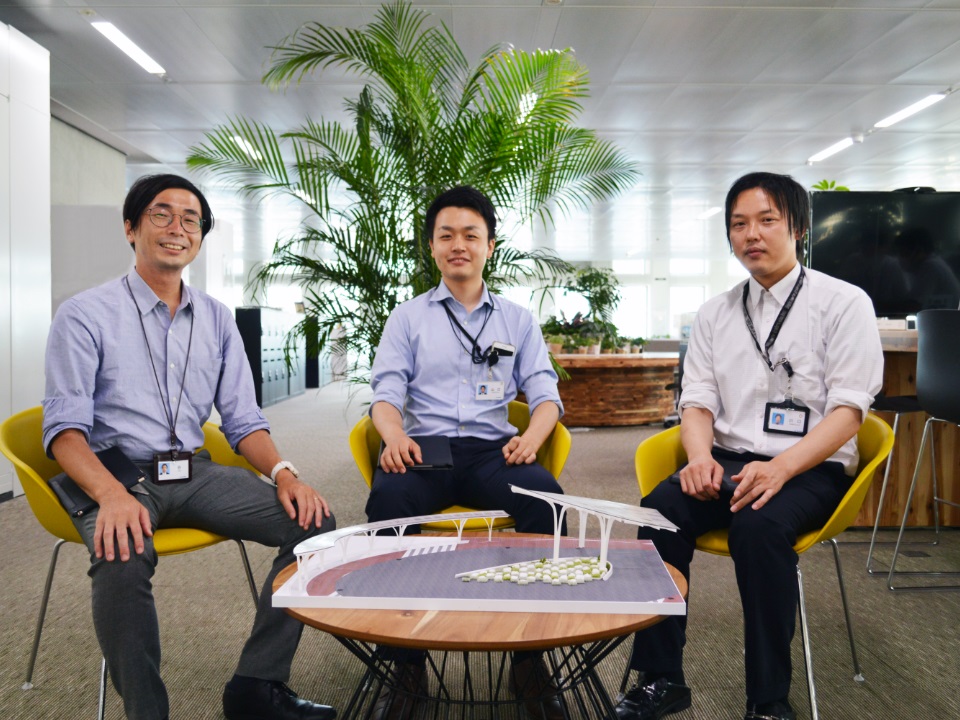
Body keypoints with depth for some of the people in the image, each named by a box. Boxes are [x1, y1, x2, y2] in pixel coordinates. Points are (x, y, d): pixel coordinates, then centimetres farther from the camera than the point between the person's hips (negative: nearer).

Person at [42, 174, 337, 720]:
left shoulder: (217, 320, 13)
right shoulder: (85, 316, 0)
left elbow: (243, 421, 11)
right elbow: (65, 427, -8)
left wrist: (283, 472, -11)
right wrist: (112, 494, -28)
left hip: (197, 472, 4)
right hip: (117, 474, -4)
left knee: (314, 522, -17)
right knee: (123, 561, -37)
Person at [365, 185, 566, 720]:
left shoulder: (518, 320, 19)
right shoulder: (408, 318, 16)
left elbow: (544, 392, 10)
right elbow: (386, 392, 6)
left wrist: (532, 436, -14)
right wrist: (394, 434, -18)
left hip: (492, 450, 1)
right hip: (424, 449, 0)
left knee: (546, 496, -32)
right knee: (388, 499, -35)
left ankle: (530, 657, -17)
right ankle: (406, 660, -18)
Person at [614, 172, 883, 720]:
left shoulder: (843, 303, 0)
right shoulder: (716, 313, 12)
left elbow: (848, 409, -8)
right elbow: (697, 401, 8)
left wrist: (780, 468, -24)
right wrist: (700, 457, -15)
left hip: (810, 467, -3)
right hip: (728, 460, 4)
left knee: (760, 525, -34)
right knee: (659, 509, -25)